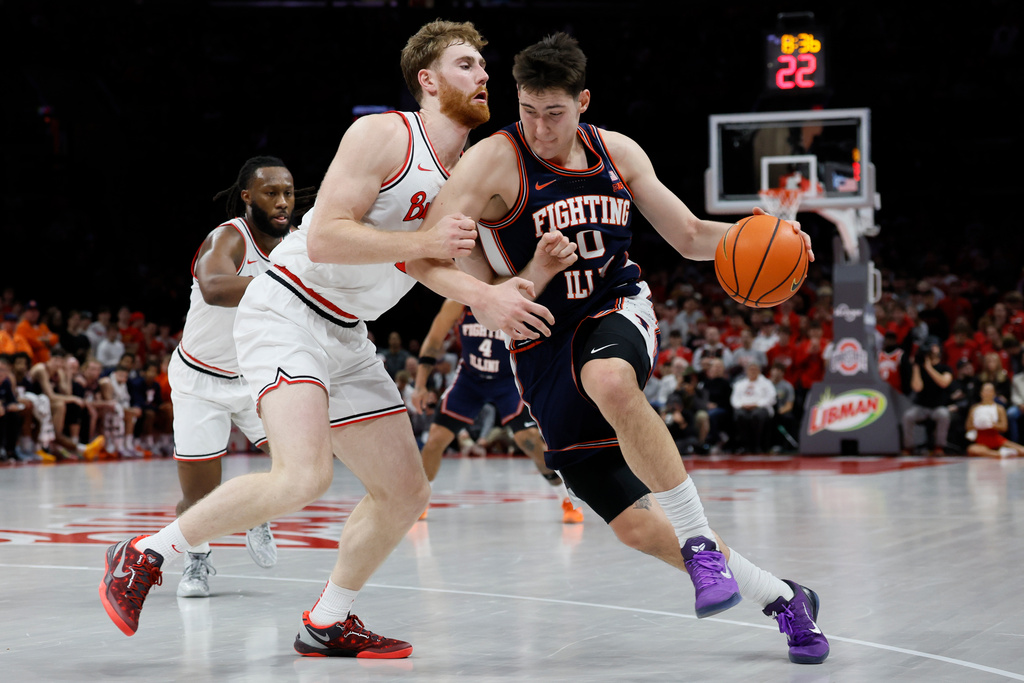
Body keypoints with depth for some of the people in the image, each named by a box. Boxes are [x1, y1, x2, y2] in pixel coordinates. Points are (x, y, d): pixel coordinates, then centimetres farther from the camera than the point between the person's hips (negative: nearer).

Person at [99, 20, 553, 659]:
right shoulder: (383, 134, -14)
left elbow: (428, 262, -6)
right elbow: (323, 239, -21)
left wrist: (484, 296, -25)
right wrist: (425, 240, -25)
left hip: (347, 337, 9)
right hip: (287, 313, -9)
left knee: (407, 492, 9)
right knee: (304, 475, -28)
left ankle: (328, 623, 25)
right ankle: (145, 554, -12)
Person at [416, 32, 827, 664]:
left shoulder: (618, 153, 2)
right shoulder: (493, 162, -11)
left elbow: (690, 237, 10)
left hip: (617, 312, 0)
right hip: (544, 350, 0)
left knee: (609, 383, -40)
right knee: (636, 525, -5)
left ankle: (702, 542, -29)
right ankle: (781, 598, 12)